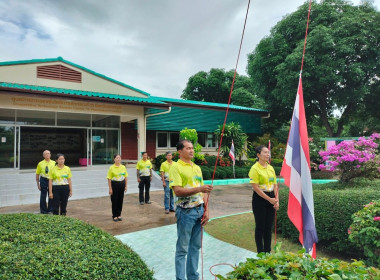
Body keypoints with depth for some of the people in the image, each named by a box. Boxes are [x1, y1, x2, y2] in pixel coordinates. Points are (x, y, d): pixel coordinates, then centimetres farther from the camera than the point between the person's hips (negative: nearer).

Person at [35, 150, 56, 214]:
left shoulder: (54, 163, 4)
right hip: (43, 180, -1)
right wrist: (38, 184, 2)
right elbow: (37, 174, 6)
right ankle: (43, 211, 18)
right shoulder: (40, 164, 2)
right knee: (43, 197, 4)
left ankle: (50, 211, 19)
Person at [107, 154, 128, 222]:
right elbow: (109, 178, -8)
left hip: (121, 184, 4)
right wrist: (110, 188, -10)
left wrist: (126, 186, 8)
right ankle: (114, 216, 15)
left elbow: (125, 177, 11)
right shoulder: (111, 168, -7)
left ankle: (119, 215, 22)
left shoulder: (123, 167, 6)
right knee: (114, 201, 2)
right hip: (114, 184, -4)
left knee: (120, 200, 9)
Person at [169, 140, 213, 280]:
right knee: (182, 248, 5)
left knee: (195, 246, 16)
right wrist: (199, 188, -27)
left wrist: (206, 210, 7)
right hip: (186, 212, -7)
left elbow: (203, 191, 14)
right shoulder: (176, 167, -9)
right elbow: (178, 191, -19)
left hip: (199, 210, 7)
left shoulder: (197, 168, 12)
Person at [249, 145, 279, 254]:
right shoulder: (255, 168, -11)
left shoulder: (270, 168, 9)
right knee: (260, 226, 2)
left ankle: (268, 251, 24)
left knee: (269, 226, 12)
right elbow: (256, 187, -16)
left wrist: (276, 200, 0)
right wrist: (269, 199, -16)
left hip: (271, 198, 7)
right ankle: (260, 253, 15)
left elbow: (275, 185, 12)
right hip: (259, 199, -6)